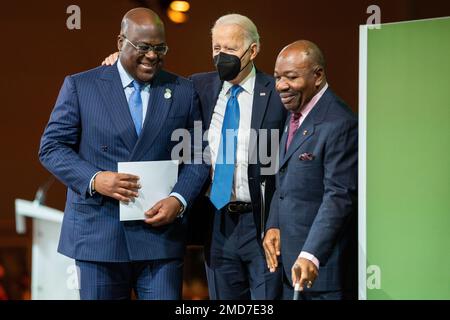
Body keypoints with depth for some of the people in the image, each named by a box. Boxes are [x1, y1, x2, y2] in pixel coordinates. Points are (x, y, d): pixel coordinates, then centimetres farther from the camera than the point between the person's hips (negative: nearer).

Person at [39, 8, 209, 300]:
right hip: (98, 234, -1)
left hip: (161, 233, 1)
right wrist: (94, 179, -15)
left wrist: (179, 199, -10)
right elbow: (52, 147, 2)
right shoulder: (80, 86, 3)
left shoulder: (183, 92, 8)